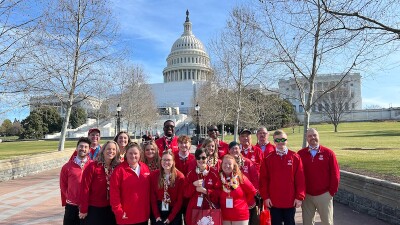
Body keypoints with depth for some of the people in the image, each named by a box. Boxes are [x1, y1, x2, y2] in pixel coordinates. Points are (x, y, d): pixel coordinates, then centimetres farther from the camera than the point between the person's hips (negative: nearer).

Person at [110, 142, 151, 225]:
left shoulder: (145, 168, 4)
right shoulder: (119, 170, -10)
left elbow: (149, 190, 7)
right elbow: (114, 193, -12)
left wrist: (149, 209, 6)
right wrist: (118, 211, -14)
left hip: (143, 216, 4)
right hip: (126, 218, -4)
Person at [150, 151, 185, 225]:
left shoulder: (180, 177, -10)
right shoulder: (154, 175, -5)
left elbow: (180, 199, -8)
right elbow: (152, 197, -3)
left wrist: (170, 217, -11)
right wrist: (157, 215, -8)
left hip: (174, 213, -1)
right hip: (158, 212, 1)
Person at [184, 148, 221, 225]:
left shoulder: (214, 173, -3)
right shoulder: (191, 173, 2)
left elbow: (218, 192, -3)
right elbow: (185, 193, 1)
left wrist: (206, 191, -15)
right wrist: (193, 185, -14)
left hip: (210, 209, -1)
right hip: (194, 209, 1)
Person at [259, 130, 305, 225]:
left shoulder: (295, 157, -2)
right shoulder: (268, 158, -2)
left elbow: (300, 179, -2)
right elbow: (263, 179, -1)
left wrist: (300, 197, -5)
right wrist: (265, 197, -5)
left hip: (291, 201, 0)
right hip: (273, 201, 0)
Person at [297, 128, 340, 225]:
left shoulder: (328, 153, -5)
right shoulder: (300, 154, -2)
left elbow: (335, 174, -2)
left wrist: (332, 191, -2)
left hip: (324, 195, -1)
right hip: (306, 195, 1)